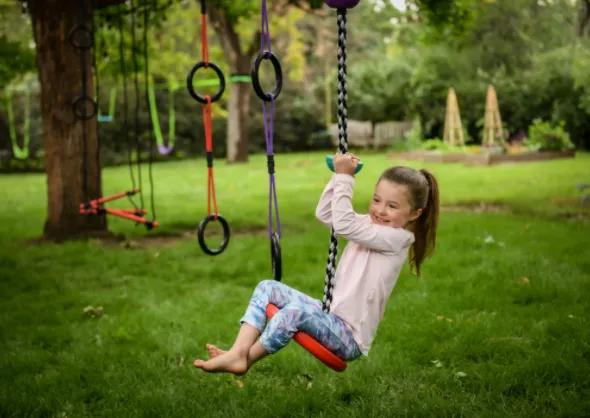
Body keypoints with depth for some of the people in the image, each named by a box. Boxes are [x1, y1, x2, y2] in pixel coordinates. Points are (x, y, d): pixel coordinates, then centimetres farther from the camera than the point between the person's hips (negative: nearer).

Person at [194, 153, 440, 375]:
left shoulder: (398, 238, -15)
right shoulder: (372, 225, 9)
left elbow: (343, 226, -24)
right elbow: (324, 214, 9)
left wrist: (344, 178, -20)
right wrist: (340, 175, -2)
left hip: (350, 338, -9)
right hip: (331, 318, 9)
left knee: (297, 309, -34)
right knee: (267, 288, -1)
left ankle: (245, 360, -17)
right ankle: (238, 352, -19)